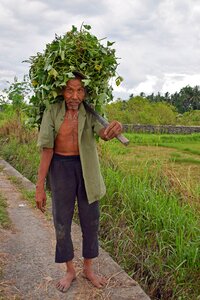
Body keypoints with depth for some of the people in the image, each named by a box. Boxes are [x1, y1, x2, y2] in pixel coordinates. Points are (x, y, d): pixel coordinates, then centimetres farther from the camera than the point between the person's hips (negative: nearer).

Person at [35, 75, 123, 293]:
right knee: (62, 221, 6)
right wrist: (40, 187, -12)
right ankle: (70, 270, 27)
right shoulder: (52, 113, -12)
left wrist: (113, 129, -54)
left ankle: (88, 268, 29)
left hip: (86, 168, 1)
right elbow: (46, 151, -12)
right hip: (61, 168, -1)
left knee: (90, 220, 9)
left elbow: (104, 133, -28)